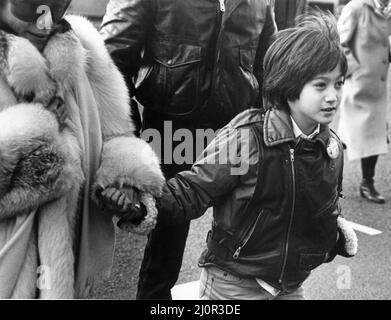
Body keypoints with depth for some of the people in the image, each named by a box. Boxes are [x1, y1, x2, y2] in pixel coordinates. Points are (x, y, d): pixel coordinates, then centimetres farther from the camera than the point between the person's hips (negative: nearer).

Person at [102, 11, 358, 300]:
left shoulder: (332, 148, -2)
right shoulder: (246, 137, -21)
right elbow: (194, 190, -18)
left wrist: (338, 233, 0)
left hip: (292, 284, 5)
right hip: (234, 284, -5)